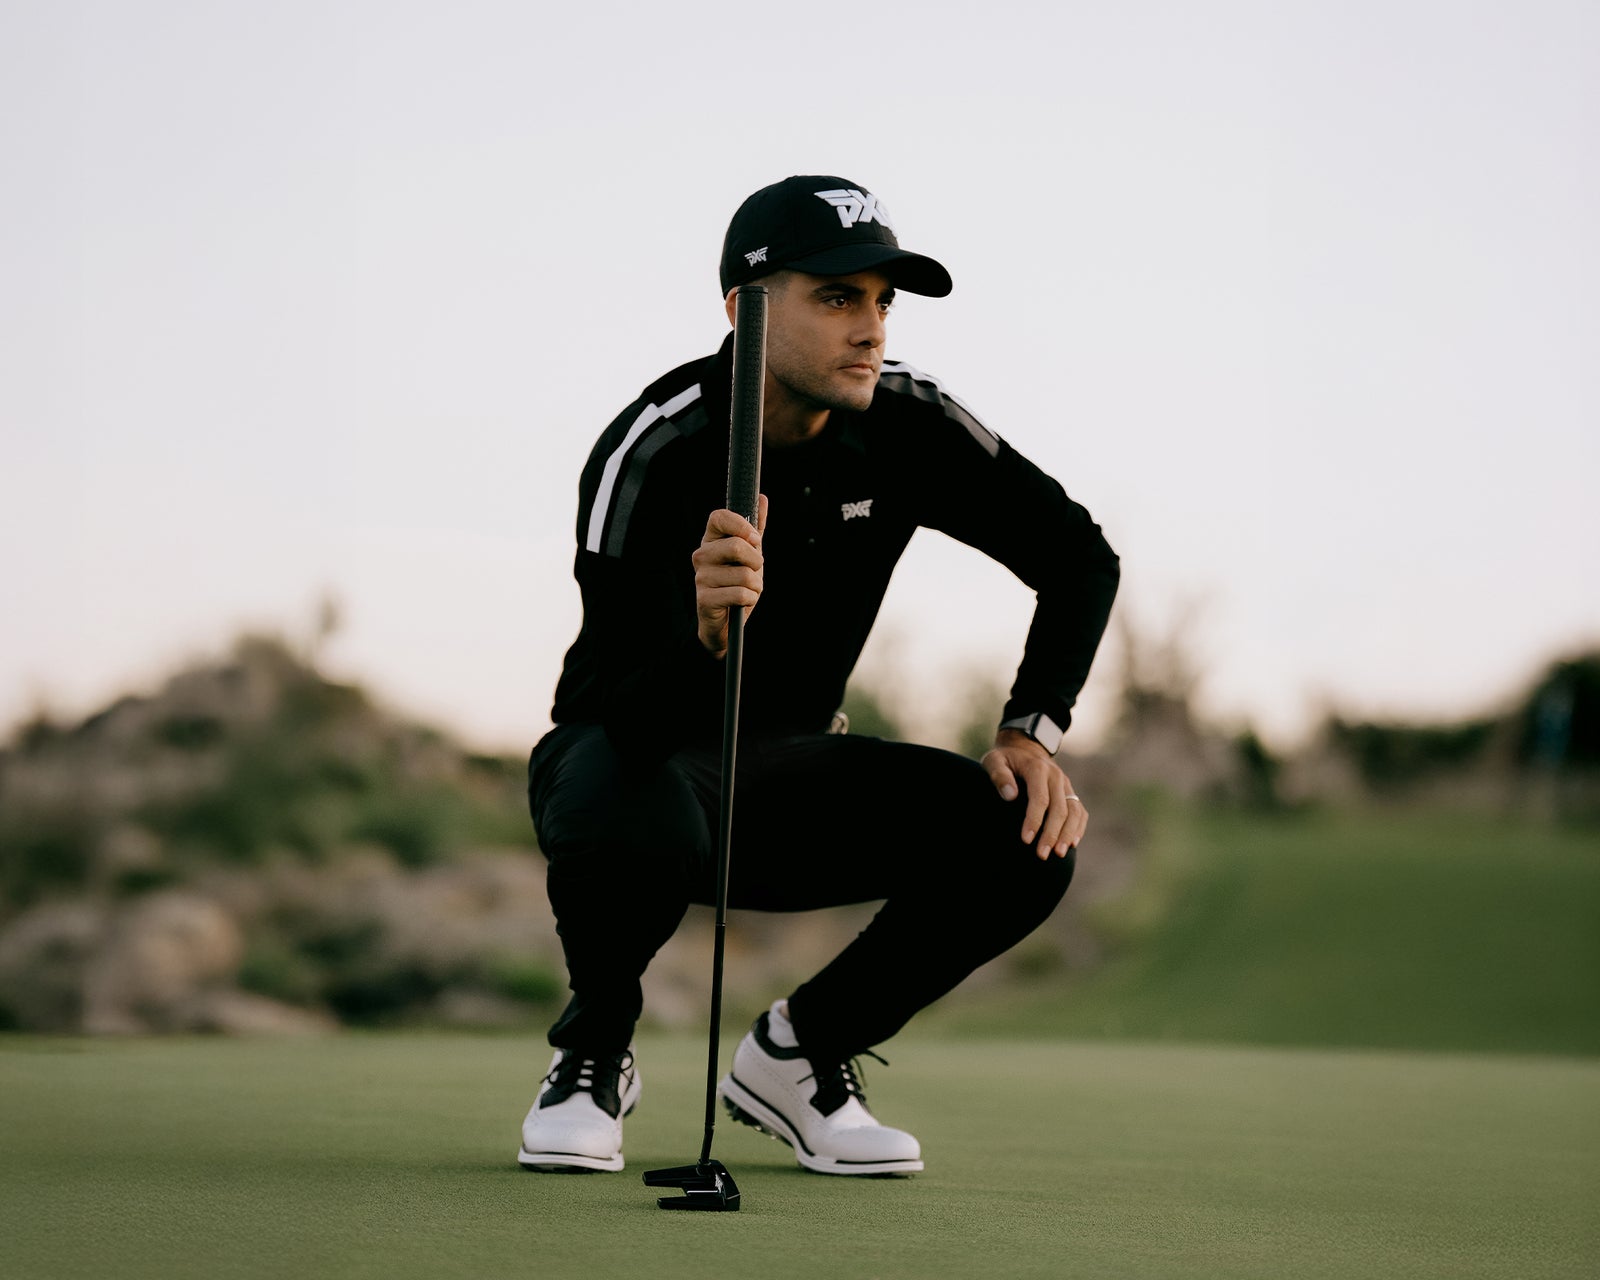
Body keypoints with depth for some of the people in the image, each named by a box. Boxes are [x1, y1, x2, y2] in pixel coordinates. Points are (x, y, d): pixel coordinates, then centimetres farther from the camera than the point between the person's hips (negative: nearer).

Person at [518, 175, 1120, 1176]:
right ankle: (594, 1056, -7)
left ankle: (798, 1054, 4)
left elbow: (1079, 556, 0)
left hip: (785, 773, 5)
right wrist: (705, 638, -55)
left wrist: (1032, 734, -12)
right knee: (630, 828, -41)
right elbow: (633, 724, -34)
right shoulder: (654, 452, -26)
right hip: (630, 753, -5)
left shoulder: (905, 425, -10)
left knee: (1025, 841, -18)